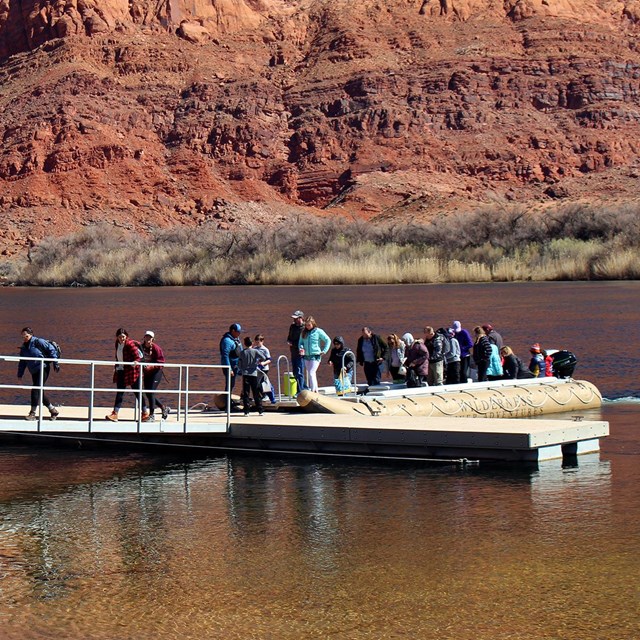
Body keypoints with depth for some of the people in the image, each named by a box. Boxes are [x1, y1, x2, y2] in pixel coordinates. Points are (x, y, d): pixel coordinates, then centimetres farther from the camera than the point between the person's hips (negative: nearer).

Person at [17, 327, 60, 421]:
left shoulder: (38, 342, -7)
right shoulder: (24, 347, 13)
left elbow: (51, 350, -6)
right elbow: (22, 362, 19)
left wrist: (55, 363, -10)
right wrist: (20, 374, 13)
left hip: (43, 368, -8)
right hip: (34, 372, 8)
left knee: (36, 390, -16)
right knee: (40, 392, 8)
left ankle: (33, 413, -16)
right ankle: (53, 410, 22)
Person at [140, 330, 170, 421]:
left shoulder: (156, 348, -14)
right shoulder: (142, 347, 4)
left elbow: (160, 362, -15)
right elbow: (140, 358, 18)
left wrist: (151, 366, -27)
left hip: (156, 372, -7)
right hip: (146, 372, 7)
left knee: (151, 392, -13)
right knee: (147, 393, 7)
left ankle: (152, 415, -4)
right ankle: (164, 408, 26)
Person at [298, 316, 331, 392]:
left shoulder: (318, 331, -5)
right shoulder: (303, 332, 8)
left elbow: (328, 340, 1)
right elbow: (300, 342, 15)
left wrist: (324, 351, -5)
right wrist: (301, 348, -7)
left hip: (315, 356, -6)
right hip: (306, 356, 6)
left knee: (311, 373, -16)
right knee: (310, 374, 11)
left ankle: (313, 392, -15)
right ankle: (316, 391, 21)